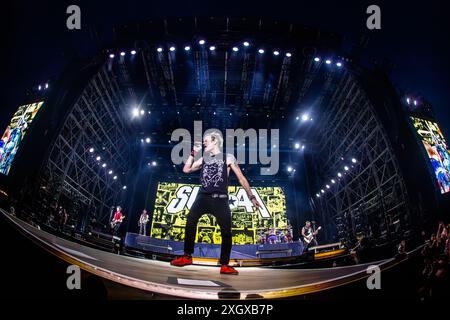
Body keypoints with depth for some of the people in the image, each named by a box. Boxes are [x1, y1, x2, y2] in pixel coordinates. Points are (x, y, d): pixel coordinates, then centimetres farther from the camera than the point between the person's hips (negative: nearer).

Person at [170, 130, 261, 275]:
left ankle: (225, 265, 2)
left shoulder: (228, 158, 7)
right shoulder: (203, 159, 18)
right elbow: (186, 170, 16)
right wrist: (193, 153, 11)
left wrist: (251, 196, 6)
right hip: (203, 197, 3)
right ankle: (187, 256, 4)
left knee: (226, 231, -9)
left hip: (220, 199, -3)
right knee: (190, 222, -9)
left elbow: (241, 178, 8)